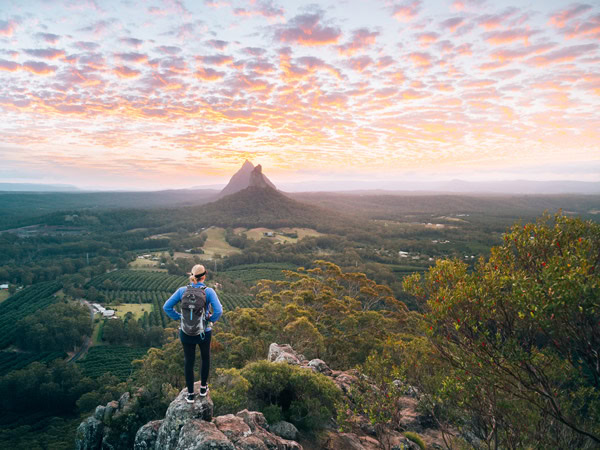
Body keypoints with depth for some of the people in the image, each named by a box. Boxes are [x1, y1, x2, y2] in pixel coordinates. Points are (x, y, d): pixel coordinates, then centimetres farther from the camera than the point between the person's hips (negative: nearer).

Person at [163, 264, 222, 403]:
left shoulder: (182, 290, -8)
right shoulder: (209, 291, -16)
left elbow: (166, 307, -8)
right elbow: (218, 310, -25)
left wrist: (178, 317, 1)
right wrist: (211, 319, -6)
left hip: (186, 332, 2)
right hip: (204, 332, -1)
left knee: (189, 362, 17)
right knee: (206, 358, 25)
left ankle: (190, 394, 27)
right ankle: (203, 388, 36)